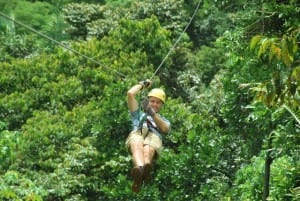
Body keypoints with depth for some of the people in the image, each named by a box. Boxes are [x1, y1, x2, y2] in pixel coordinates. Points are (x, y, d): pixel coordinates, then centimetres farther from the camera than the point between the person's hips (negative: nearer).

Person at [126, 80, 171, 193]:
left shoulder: (164, 121, 40)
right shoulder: (139, 114, 43)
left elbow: (165, 129, 13)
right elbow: (130, 94, 32)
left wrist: (152, 114, 3)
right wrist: (142, 84, 45)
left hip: (153, 136, 0)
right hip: (136, 134, 0)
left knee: (148, 149, -40)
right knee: (138, 146, -40)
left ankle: (146, 166, -75)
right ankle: (139, 168, -73)